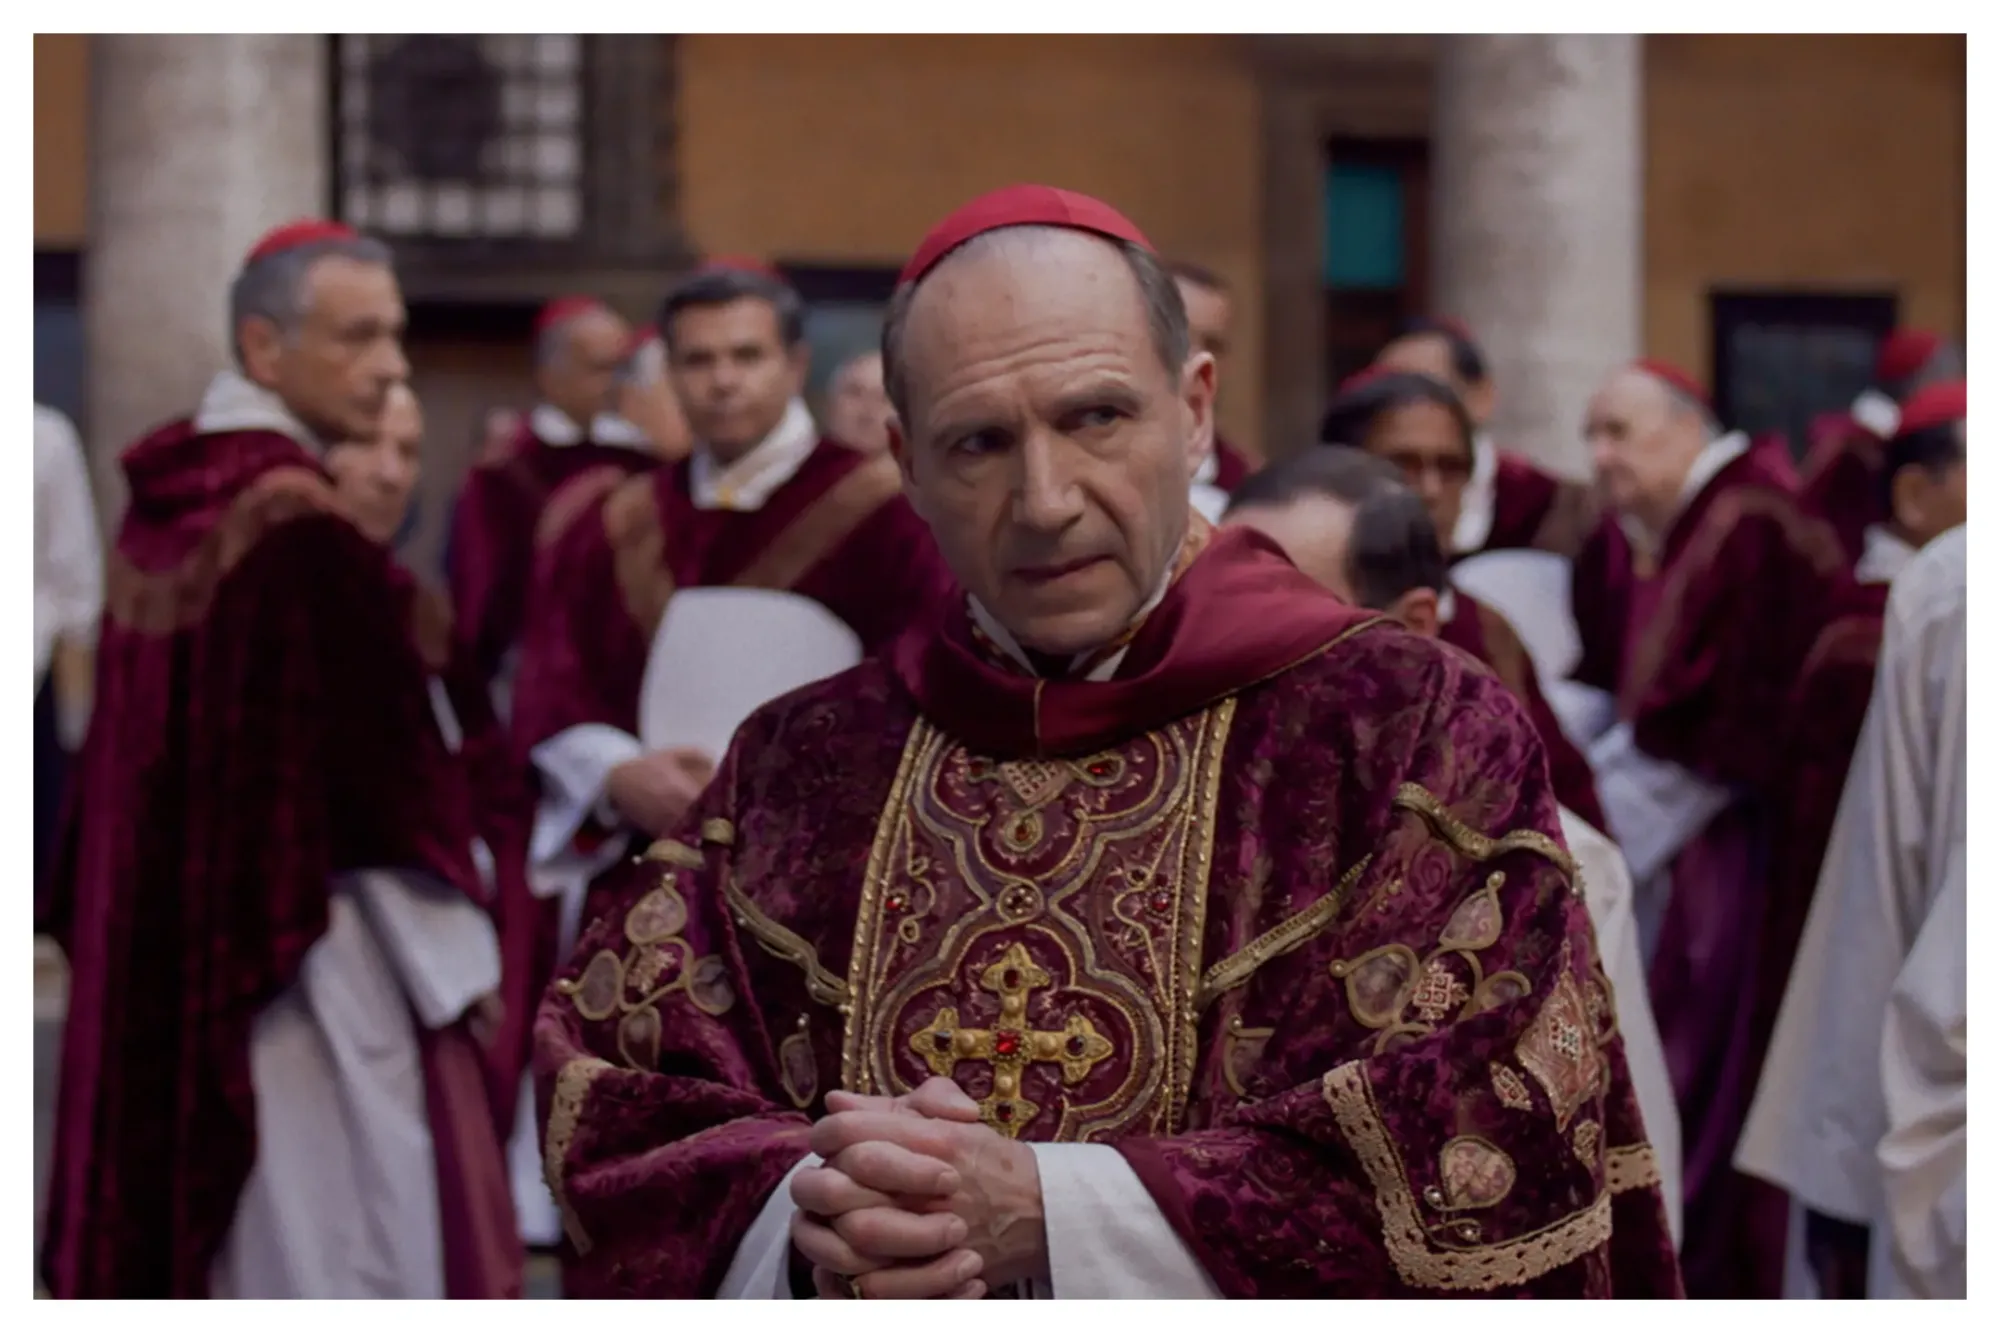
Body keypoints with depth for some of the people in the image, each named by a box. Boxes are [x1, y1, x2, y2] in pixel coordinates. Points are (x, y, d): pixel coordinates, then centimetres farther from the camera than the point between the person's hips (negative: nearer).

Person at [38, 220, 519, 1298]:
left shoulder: (163, 502, 6)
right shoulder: (303, 530, -19)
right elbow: (387, 770, -17)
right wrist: (458, 960, -9)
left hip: (165, 954, 9)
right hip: (307, 956, -9)